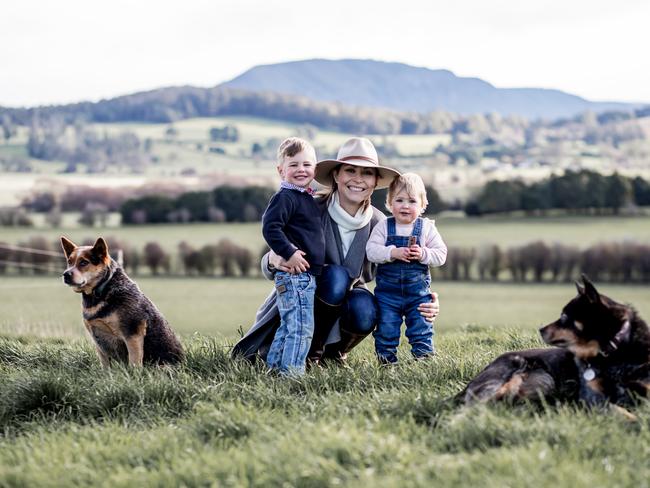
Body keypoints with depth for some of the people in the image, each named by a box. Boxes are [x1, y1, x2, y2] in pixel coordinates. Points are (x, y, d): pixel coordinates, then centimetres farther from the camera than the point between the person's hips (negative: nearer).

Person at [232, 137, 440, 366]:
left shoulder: (379, 224, -13)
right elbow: (268, 268, -19)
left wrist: (424, 304, -28)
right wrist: (274, 260, -46)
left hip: (348, 297, 2)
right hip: (305, 294, -2)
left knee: (365, 313, -31)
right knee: (337, 276, -33)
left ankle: (335, 350, 2)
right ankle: (312, 351, -13)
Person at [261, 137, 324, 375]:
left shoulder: (306, 198, 17)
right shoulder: (285, 197, -13)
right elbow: (270, 227, -23)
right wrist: (289, 254, -24)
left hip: (306, 274, 10)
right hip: (294, 274, -10)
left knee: (288, 326, 17)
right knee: (301, 327, -11)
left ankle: (274, 366, 26)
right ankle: (292, 372, -8)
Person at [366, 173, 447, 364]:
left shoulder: (427, 228, -1)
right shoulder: (383, 227, -3)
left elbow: (441, 254, -2)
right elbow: (371, 251, -13)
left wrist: (423, 254, -20)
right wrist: (393, 253, -26)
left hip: (418, 292, 0)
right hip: (387, 291, 0)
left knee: (422, 329, 4)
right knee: (386, 329, 6)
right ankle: (386, 359, 18)